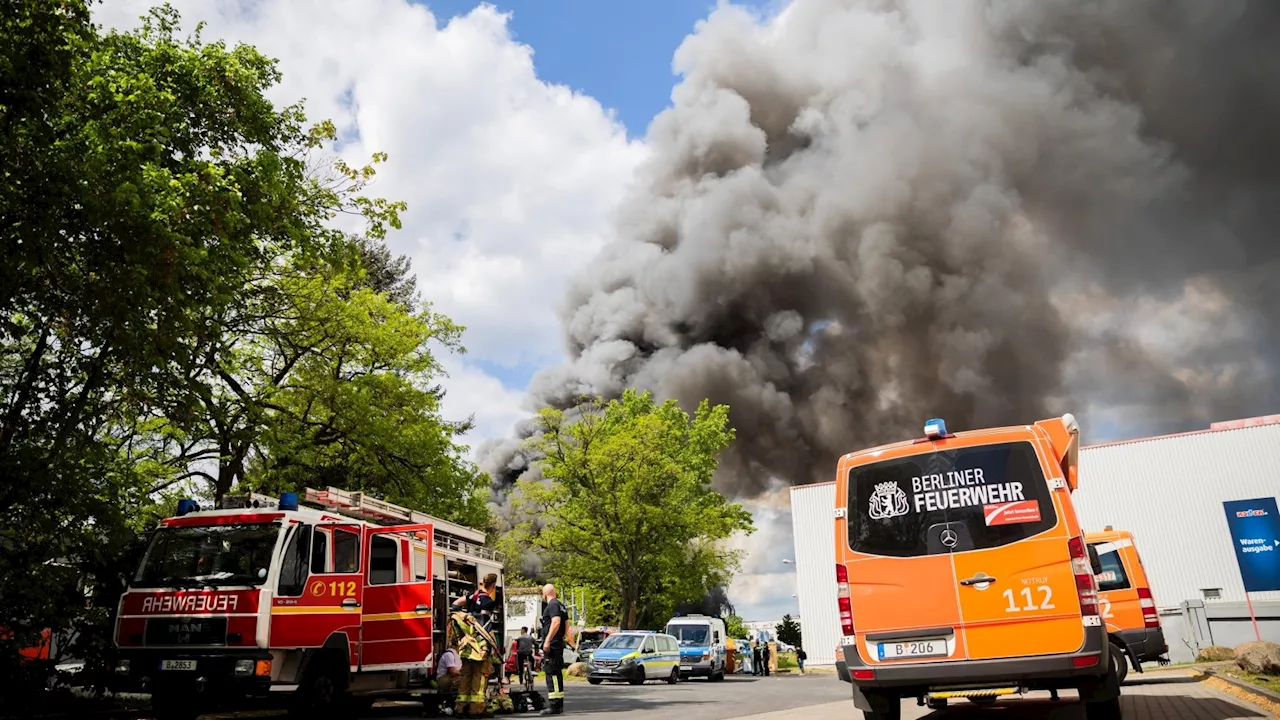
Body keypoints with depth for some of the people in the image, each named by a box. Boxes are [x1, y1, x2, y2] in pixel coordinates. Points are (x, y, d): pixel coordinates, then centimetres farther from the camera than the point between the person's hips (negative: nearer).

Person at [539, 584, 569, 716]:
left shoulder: (552, 605, -12)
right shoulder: (561, 605, 18)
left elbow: (556, 622, -25)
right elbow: (566, 624, 22)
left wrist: (547, 640, -25)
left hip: (551, 645, -10)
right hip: (559, 644, 10)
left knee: (552, 673, -9)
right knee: (557, 673, 15)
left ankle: (554, 706, -10)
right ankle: (559, 704, 22)